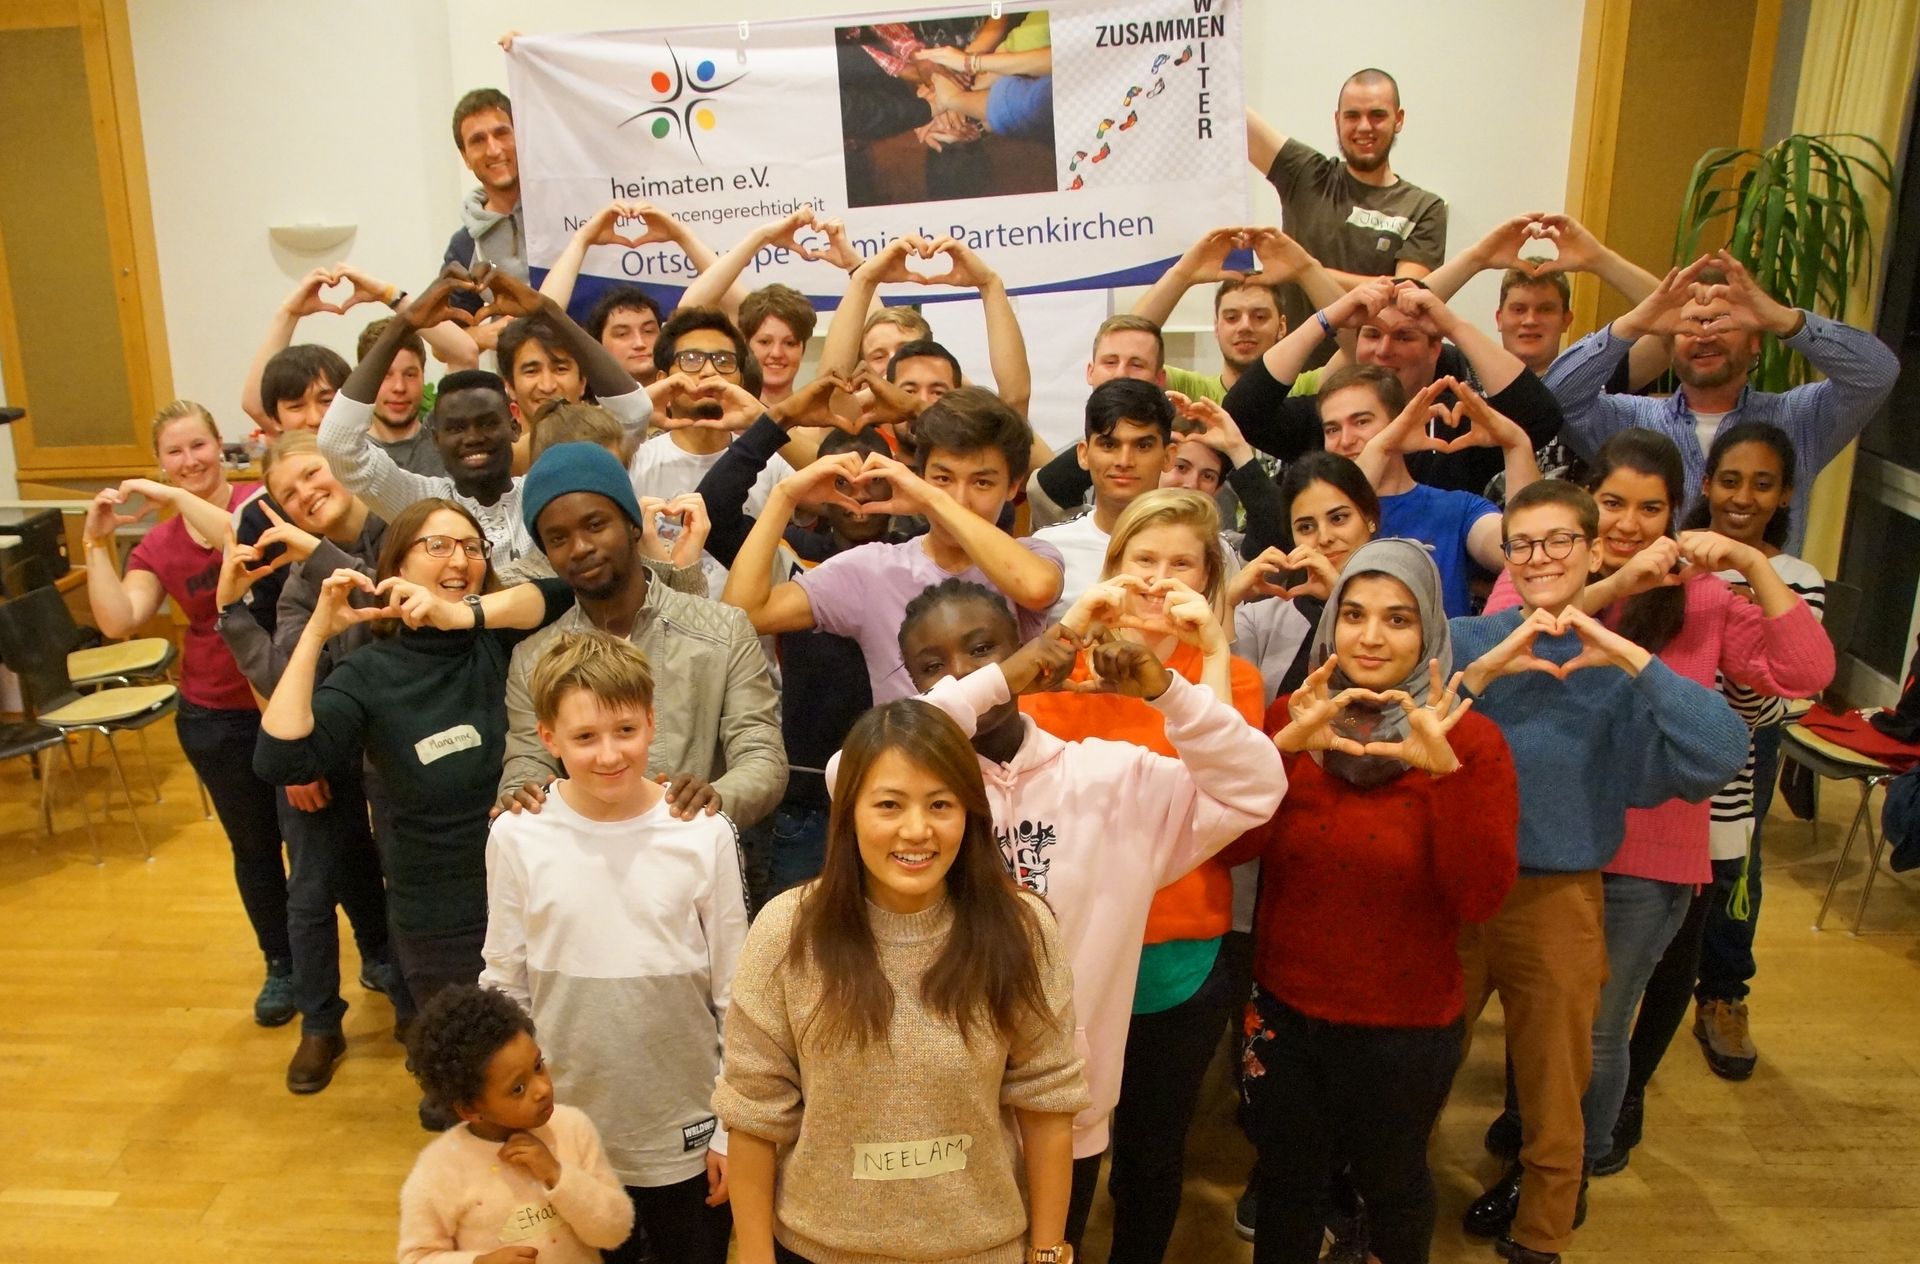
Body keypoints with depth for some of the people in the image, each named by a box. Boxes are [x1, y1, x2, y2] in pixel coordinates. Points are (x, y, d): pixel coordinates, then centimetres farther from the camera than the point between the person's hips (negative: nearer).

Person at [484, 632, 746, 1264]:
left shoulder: (705, 836, -14)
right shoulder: (517, 838, -11)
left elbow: (734, 992, -5)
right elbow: (503, 987, 0)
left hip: (686, 1132, 0)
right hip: (568, 1133, 1)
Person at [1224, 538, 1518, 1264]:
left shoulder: (1472, 740, -12)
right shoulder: (1291, 716, -4)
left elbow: (1481, 899, -20)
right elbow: (1228, 848, -14)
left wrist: (1447, 770, -32)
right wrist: (1283, 746, -29)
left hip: (1405, 1028, -2)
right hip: (1285, 1010, 2)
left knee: (1391, 1184, 21)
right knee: (1285, 1180, 20)